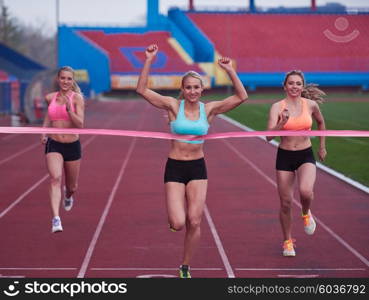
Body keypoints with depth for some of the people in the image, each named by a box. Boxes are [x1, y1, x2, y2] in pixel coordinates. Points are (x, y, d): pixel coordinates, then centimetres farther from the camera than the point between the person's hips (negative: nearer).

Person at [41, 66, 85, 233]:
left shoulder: (77, 98, -8)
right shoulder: (50, 98, 3)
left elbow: (80, 124, -17)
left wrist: (69, 108, -30)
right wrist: (44, 133, 11)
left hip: (72, 145, -1)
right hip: (53, 145, 1)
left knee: (72, 187, 14)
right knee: (55, 178, -23)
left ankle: (68, 195, 53)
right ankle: (56, 219, -32)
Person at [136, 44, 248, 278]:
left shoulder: (209, 109, 1)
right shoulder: (173, 105, -4)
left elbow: (241, 97, -5)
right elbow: (142, 90, -11)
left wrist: (230, 71, -12)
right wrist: (149, 61, -18)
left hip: (198, 168, 2)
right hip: (175, 168, -2)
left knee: (194, 223, -1)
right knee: (178, 224, -12)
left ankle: (185, 268, 18)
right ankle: (175, 214, 27)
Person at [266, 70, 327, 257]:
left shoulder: (311, 104, -2)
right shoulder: (277, 107, -9)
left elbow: (321, 123, 19)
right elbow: (269, 136, -20)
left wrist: (322, 146, 22)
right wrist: (282, 123, -36)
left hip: (306, 156, 0)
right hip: (285, 157, 0)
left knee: (306, 191, -27)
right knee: (285, 203, 4)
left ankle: (306, 213, 8)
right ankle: (287, 242, 24)